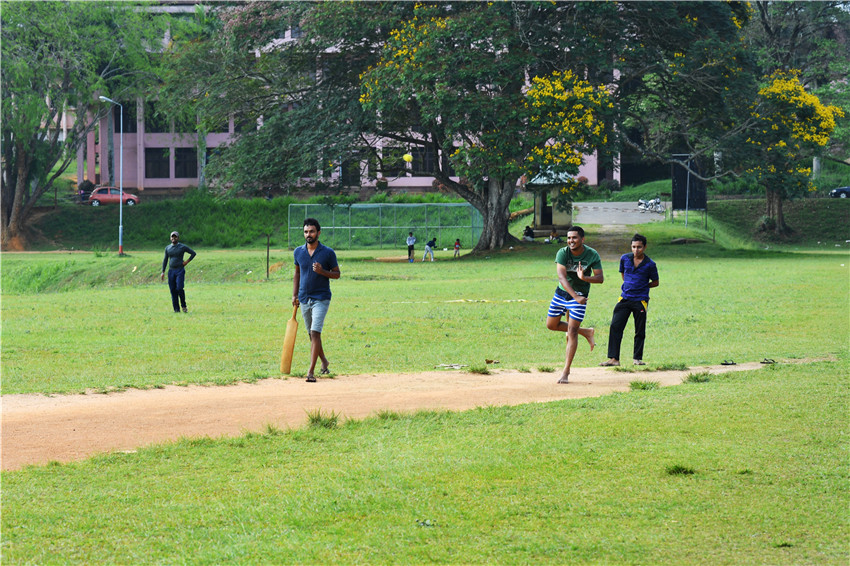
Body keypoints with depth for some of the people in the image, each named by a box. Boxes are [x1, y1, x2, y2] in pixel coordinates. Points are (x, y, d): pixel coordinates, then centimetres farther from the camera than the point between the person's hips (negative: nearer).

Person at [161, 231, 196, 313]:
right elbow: (165, 260, 14)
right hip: (171, 271, 4)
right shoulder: (168, 248, 10)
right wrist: (163, 272, 8)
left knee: (179, 288, -17)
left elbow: (193, 253, 5)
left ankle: (183, 305, 2)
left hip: (180, 270, -4)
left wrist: (187, 261, -5)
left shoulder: (183, 247, -1)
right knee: (173, 290, 0)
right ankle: (176, 309, 5)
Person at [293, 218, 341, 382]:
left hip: (321, 298, -5)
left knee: (315, 332, -16)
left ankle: (311, 371, -19)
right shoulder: (298, 252, 5)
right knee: (312, 335, 13)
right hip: (304, 299, 5)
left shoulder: (328, 253, -7)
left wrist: (322, 271, -19)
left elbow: (337, 274, 0)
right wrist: (294, 295, 11)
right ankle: (324, 361, 35)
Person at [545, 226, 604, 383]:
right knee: (551, 325, 9)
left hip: (580, 295, -3)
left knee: (572, 331, -7)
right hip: (561, 293, 3)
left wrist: (585, 278, -35)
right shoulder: (562, 253, -17)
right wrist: (575, 297, -38)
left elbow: (600, 278, -13)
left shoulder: (592, 255, -15)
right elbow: (561, 277, -27)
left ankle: (566, 371, -2)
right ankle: (585, 332, 28)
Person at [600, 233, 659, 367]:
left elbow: (655, 282, 6)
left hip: (640, 301, -3)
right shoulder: (625, 258, 1)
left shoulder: (650, 264, -8)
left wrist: (642, 287, -1)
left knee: (640, 331, 4)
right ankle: (613, 358, -8)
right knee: (615, 327, -8)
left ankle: (638, 358, 18)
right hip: (625, 298, 3)